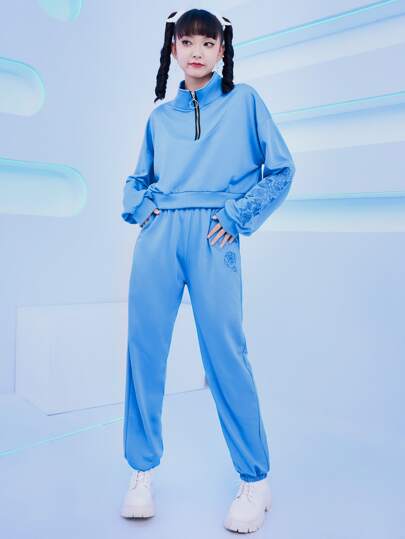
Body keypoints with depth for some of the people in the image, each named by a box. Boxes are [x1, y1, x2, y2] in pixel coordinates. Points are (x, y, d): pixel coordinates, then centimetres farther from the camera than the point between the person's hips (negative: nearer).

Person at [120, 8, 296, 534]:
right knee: (144, 347, 1)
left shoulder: (244, 100, 10)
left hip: (212, 237, -3)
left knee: (224, 352, -7)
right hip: (158, 236, 4)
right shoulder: (160, 115, 19)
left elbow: (281, 169, 6)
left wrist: (239, 216, -3)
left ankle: (255, 481, 8)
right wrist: (139, 209, 6)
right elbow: (138, 179, 26)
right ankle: (142, 470, 16)